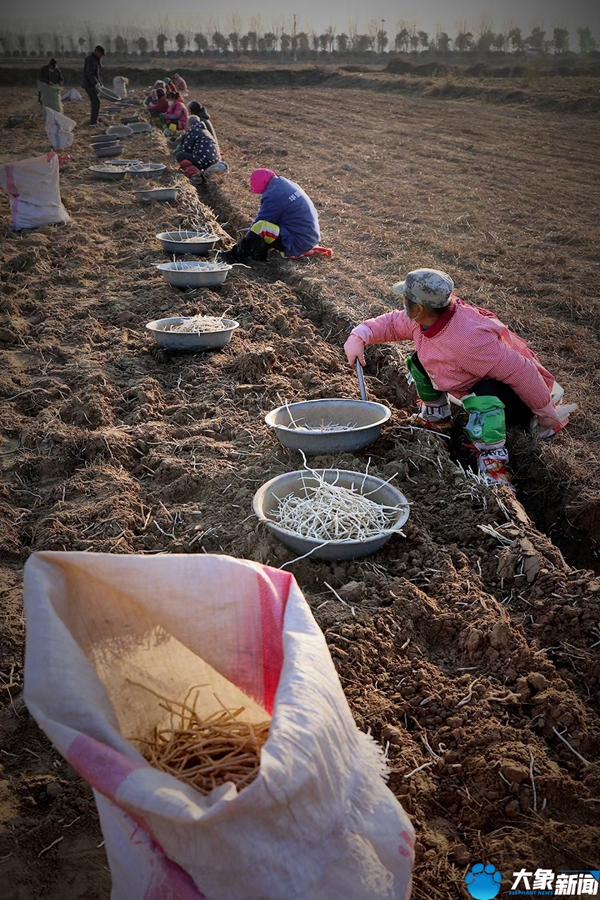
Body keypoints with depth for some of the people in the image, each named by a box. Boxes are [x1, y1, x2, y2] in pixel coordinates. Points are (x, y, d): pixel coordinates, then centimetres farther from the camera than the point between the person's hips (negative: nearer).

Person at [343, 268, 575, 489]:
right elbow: (391, 323, 5)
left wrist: (546, 413, -24)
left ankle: (493, 463, -27)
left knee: (483, 397, -43)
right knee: (419, 362, 6)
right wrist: (358, 336, -13)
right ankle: (436, 418, 24)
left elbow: (520, 371, -36)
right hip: (474, 383, 9)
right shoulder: (425, 319, -14)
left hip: (515, 398, -9)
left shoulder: (467, 340, -40)